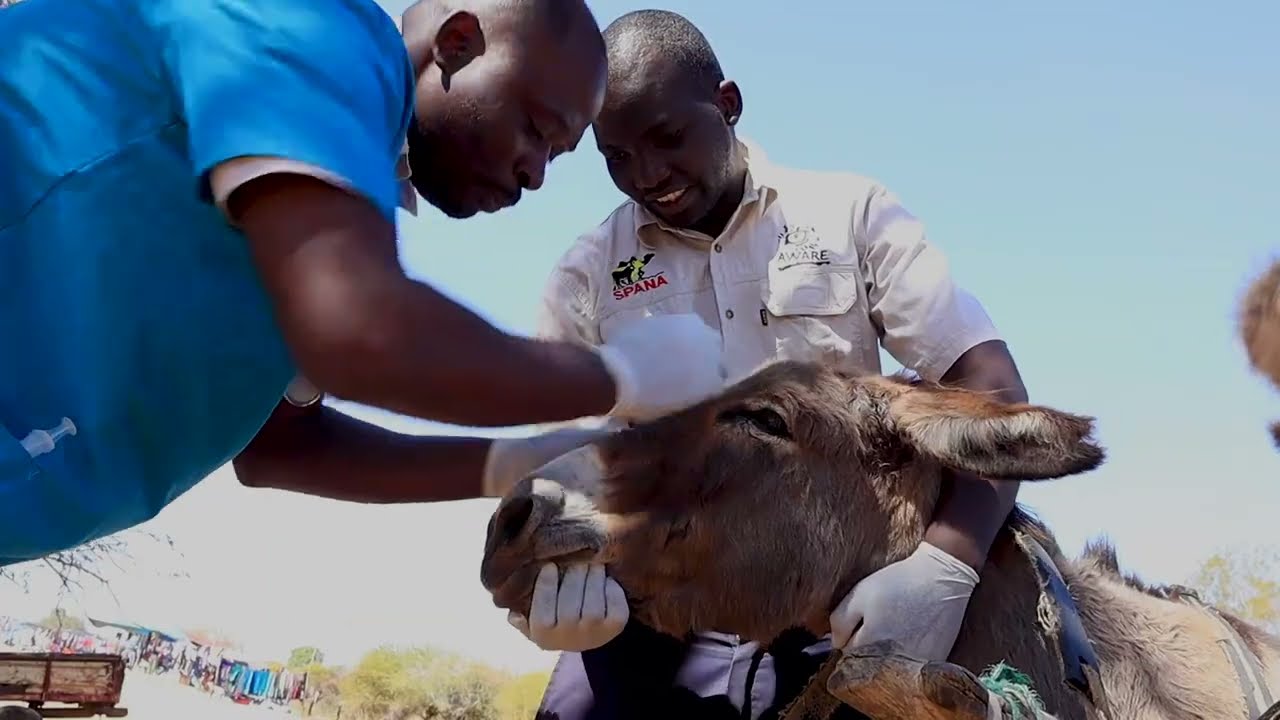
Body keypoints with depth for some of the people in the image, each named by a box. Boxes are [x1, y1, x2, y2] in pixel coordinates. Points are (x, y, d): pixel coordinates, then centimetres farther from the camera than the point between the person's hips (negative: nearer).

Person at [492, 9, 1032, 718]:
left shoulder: (851, 214, 3)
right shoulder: (587, 276, 5)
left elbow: (992, 389, -4)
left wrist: (944, 565, -22)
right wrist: (543, 575, -23)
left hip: (851, 599, -1)